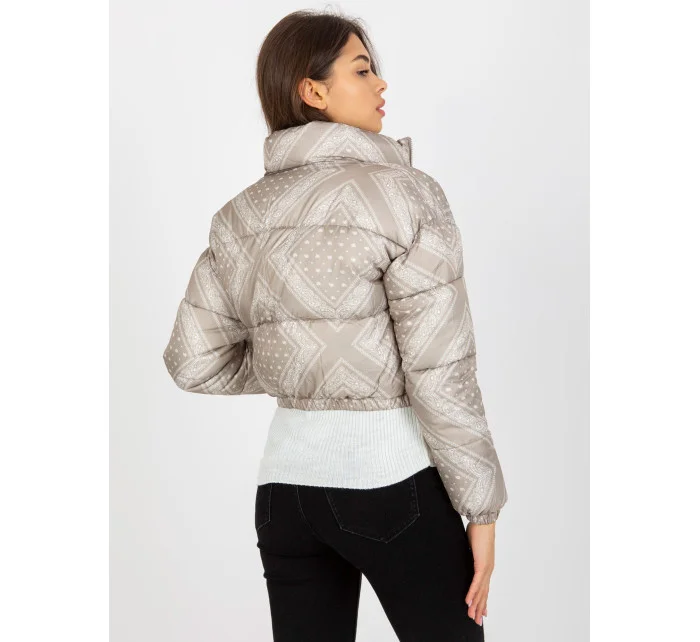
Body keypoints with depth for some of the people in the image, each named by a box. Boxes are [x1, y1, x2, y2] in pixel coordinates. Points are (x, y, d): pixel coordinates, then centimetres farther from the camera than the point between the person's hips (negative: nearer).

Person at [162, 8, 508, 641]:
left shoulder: (242, 216, 5)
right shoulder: (402, 193, -12)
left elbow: (194, 362, 8)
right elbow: (441, 374, -15)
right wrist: (481, 509, -8)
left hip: (286, 479, 6)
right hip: (392, 479, -5)